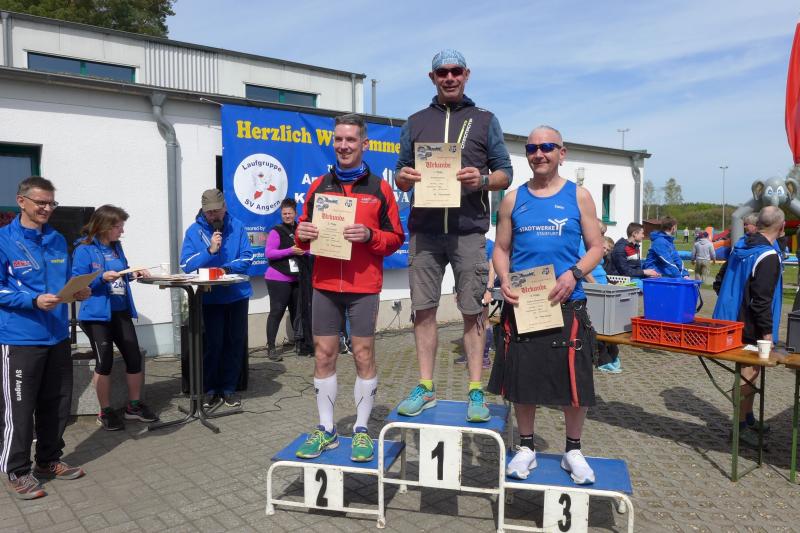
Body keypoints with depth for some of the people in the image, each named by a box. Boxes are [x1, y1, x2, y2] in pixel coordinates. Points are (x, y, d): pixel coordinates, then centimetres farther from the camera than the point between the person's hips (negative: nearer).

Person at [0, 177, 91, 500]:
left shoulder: (58, 240, 9)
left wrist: (78, 292, -4)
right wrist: (34, 300, -24)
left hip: (58, 336, 6)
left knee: (57, 404, 14)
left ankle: (49, 461, 31)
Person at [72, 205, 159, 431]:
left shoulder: (116, 246, 9)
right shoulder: (84, 250, -11)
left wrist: (133, 274, 2)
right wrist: (102, 277, -26)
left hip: (121, 311, 6)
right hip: (97, 314, -6)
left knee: (134, 357, 6)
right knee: (104, 362, 1)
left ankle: (134, 405, 22)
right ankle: (105, 412, 17)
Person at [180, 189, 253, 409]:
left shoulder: (237, 227, 1)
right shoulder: (194, 231, -1)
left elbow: (247, 258, -5)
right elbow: (186, 265, -9)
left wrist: (226, 269, -21)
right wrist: (210, 250, -22)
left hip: (237, 294, 2)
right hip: (209, 298, -2)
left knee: (235, 342, 8)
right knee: (213, 344, -1)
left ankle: (229, 388, 21)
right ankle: (211, 390, 15)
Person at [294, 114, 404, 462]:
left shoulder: (379, 188, 3)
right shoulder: (319, 185, 11)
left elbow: (395, 238, 2)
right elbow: (305, 230, 16)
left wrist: (369, 235, -17)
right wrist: (303, 235, -7)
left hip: (364, 287, -3)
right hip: (325, 285, 3)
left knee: (364, 356, 3)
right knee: (323, 356, 6)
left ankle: (362, 430, 16)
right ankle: (326, 430, 19)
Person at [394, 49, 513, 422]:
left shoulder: (485, 121, 12)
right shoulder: (416, 122, 17)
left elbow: (505, 174, 9)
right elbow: (400, 177, 16)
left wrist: (483, 180, -13)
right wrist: (404, 178, -8)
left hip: (469, 230, -2)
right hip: (424, 230, 2)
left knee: (472, 311, 0)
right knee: (424, 309, 3)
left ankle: (475, 392, 8)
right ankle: (426, 388, 14)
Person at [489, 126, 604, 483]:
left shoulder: (578, 196, 5)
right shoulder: (513, 199, 8)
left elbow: (596, 247, 4)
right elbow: (501, 249, 10)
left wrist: (574, 273, -15)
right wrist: (504, 280, -9)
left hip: (566, 304, -1)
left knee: (574, 381, 4)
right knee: (522, 378, 9)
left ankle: (573, 451, 26)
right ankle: (526, 448, 27)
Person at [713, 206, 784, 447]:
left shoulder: (740, 246, 6)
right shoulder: (768, 257, -20)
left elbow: (721, 279, 14)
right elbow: (761, 300, -23)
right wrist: (767, 332, -17)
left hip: (733, 320, 9)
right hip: (751, 328, -9)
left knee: (748, 372, 20)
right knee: (749, 375, 1)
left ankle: (748, 418, 32)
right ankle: (740, 426, 9)